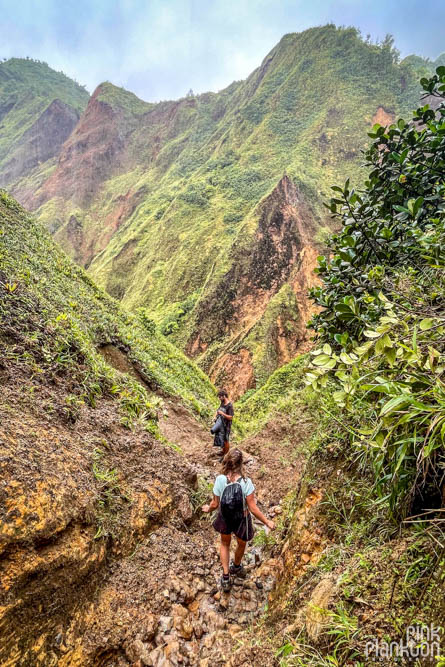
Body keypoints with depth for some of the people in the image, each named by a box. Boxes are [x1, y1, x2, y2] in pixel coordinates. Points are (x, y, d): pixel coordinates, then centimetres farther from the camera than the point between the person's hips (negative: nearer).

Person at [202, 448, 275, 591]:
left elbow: (215, 504, -13)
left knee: (225, 543, 33)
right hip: (242, 519, -1)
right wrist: (267, 522, -10)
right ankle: (236, 567, 60)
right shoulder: (246, 483, -30)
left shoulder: (220, 480, -25)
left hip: (225, 517, 1)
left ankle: (226, 578, 41)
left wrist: (208, 509, 9)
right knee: (241, 544, 33)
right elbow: (253, 508, -23)